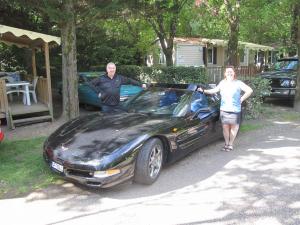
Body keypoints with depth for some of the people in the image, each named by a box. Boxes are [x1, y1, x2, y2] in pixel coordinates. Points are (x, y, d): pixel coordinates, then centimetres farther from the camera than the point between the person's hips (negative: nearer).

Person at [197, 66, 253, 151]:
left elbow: (249, 90, -3)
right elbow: (214, 90, 20)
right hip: (224, 109, 3)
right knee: (225, 127, 5)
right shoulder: (222, 83, 11)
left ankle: (230, 144, 19)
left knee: (233, 127, 5)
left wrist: (242, 99, -5)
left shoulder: (238, 83, -2)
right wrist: (204, 91, 14)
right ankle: (226, 143, 21)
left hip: (235, 110, -3)